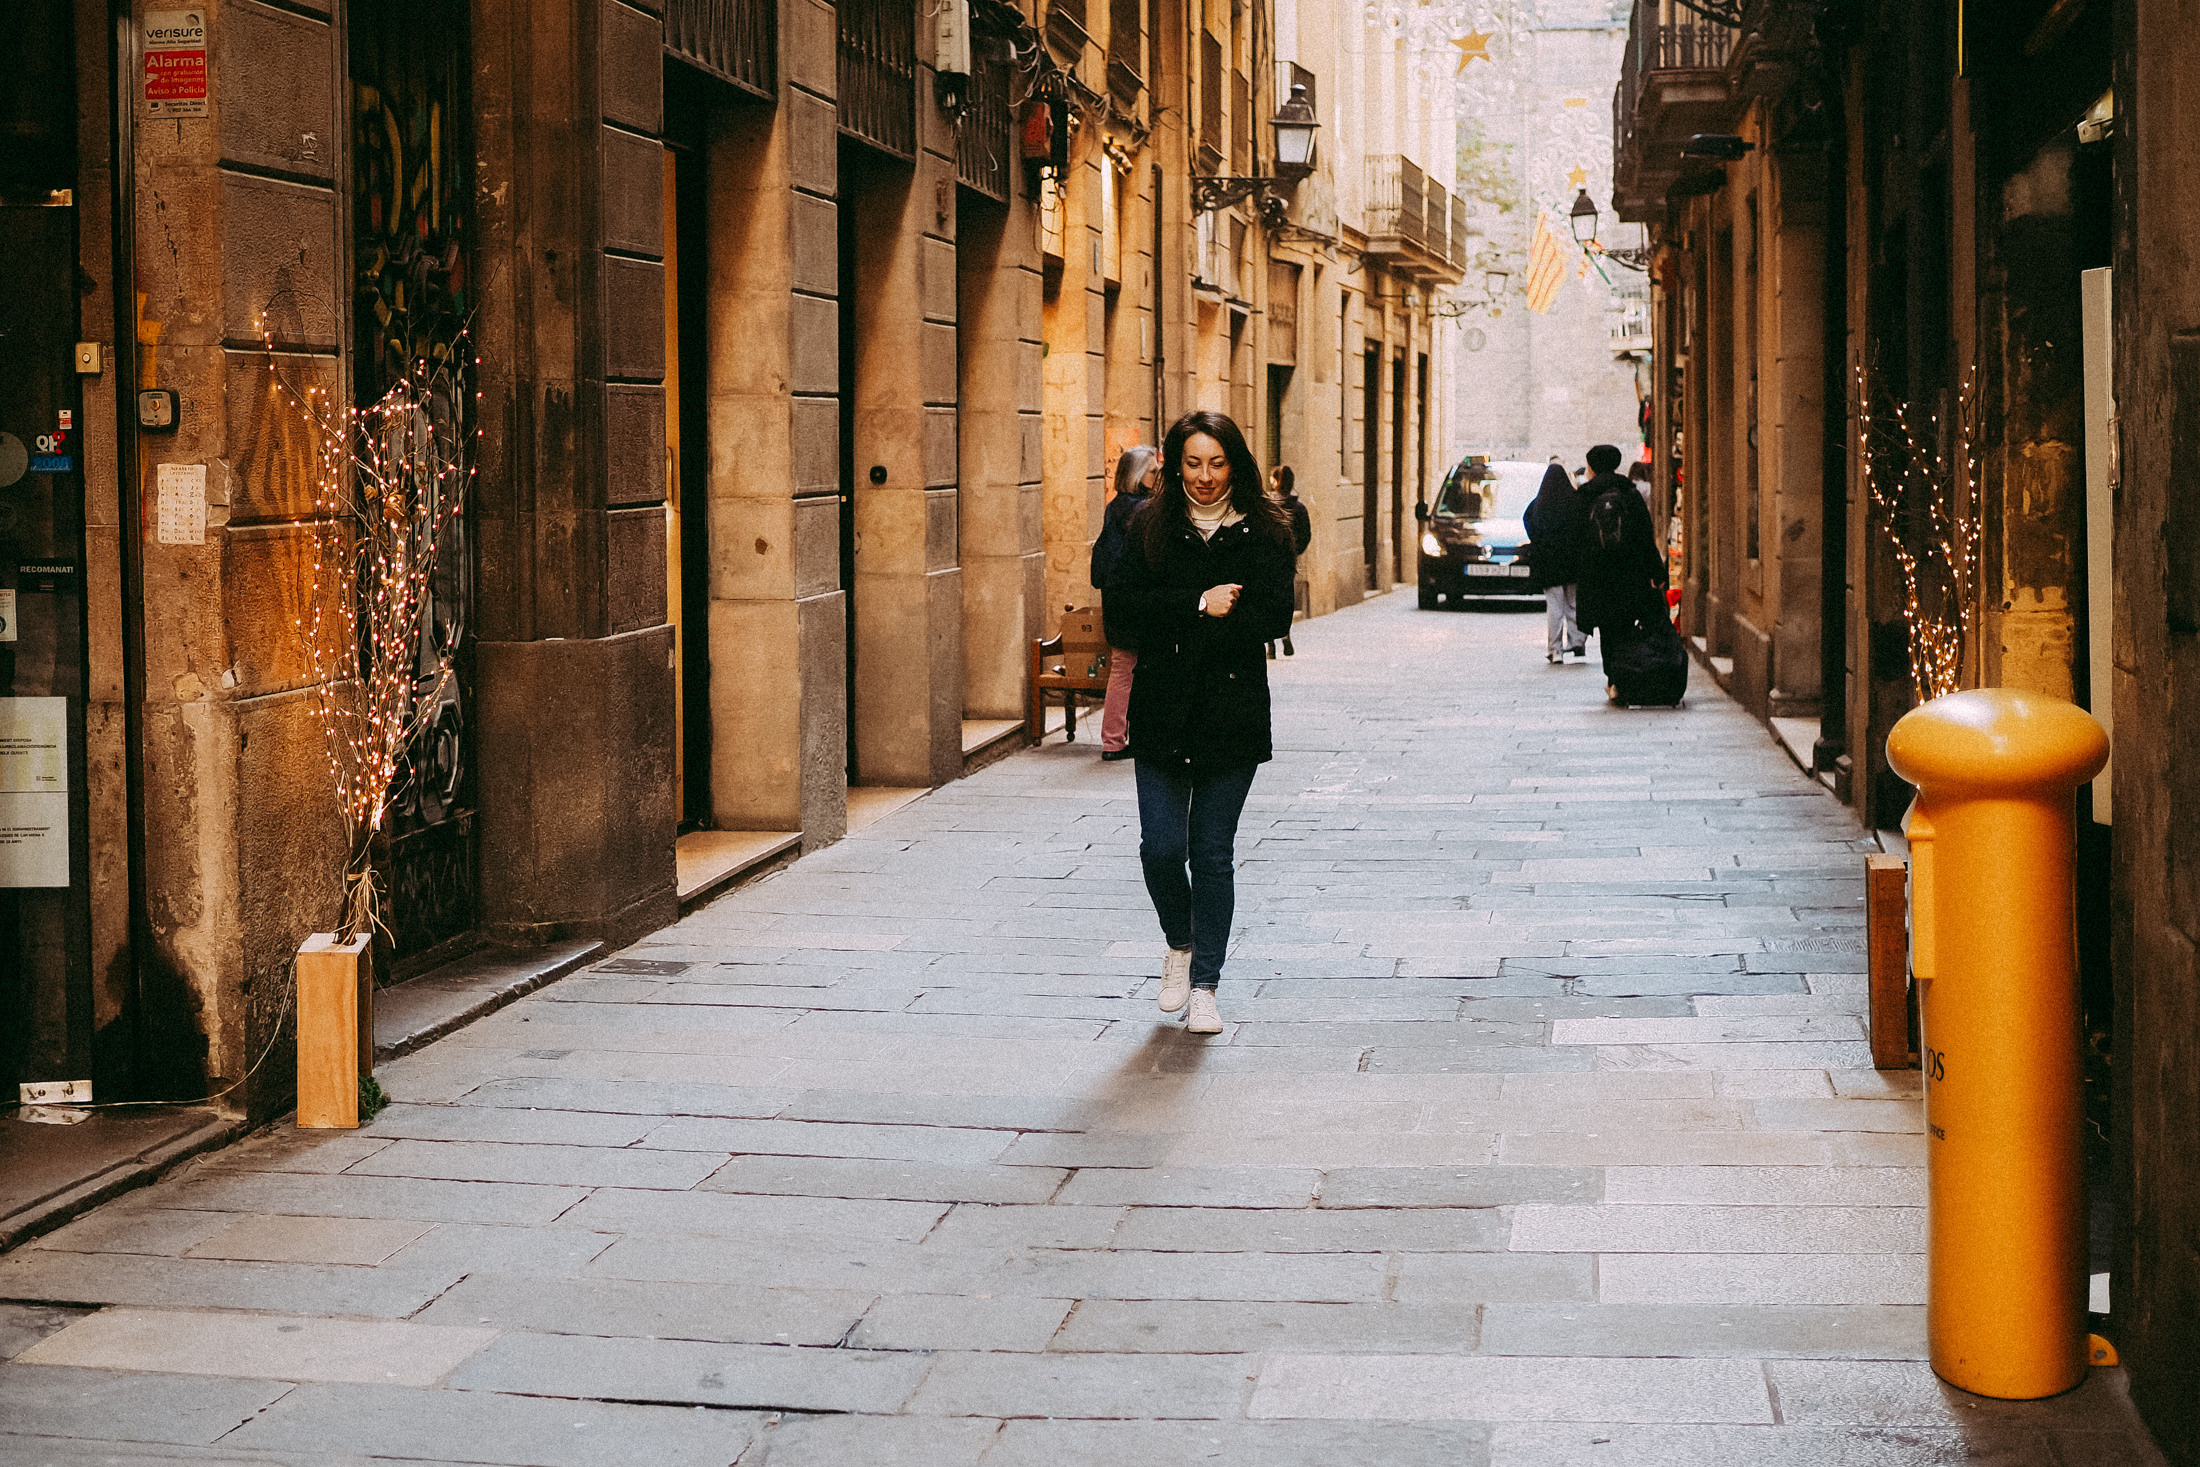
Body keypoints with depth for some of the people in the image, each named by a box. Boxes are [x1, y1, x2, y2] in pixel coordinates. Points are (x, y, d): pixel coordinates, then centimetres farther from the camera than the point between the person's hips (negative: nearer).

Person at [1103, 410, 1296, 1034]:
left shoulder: (1263, 531, 1)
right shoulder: (1150, 525, 4)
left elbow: (1276, 617, -9)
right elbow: (1120, 605, -6)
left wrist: (1182, 629, -14)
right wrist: (1200, 605, -17)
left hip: (1233, 711, -1)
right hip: (1162, 711, 1)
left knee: (1213, 852, 2)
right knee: (1161, 846, -5)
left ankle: (1205, 984, 13)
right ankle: (1179, 946, 24)